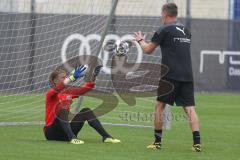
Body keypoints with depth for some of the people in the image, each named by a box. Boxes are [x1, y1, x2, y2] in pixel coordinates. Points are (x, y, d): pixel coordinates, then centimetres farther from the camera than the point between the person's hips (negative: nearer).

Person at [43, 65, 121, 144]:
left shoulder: (68, 93, 13)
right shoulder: (51, 93, -8)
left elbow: (86, 88, 9)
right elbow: (58, 88, -31)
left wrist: (94, 75, -7)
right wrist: (73, 77, -41)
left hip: (64, 134, 7)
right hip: (51, 132, -7)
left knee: (86, 111, -4)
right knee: (62, 108, -31)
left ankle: (106, 137, -13)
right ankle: (72, 138, -48)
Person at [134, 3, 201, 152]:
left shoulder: (164, 30, -3)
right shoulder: (186, 31, 16)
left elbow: (148, 50, 5)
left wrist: (141, 40, 26)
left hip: (171, 75, -5)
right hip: (188, 76, 5)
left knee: (160, 106, 8)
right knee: (190, 108, 0)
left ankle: (157, 142, 9)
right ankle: (197, 143, -13)